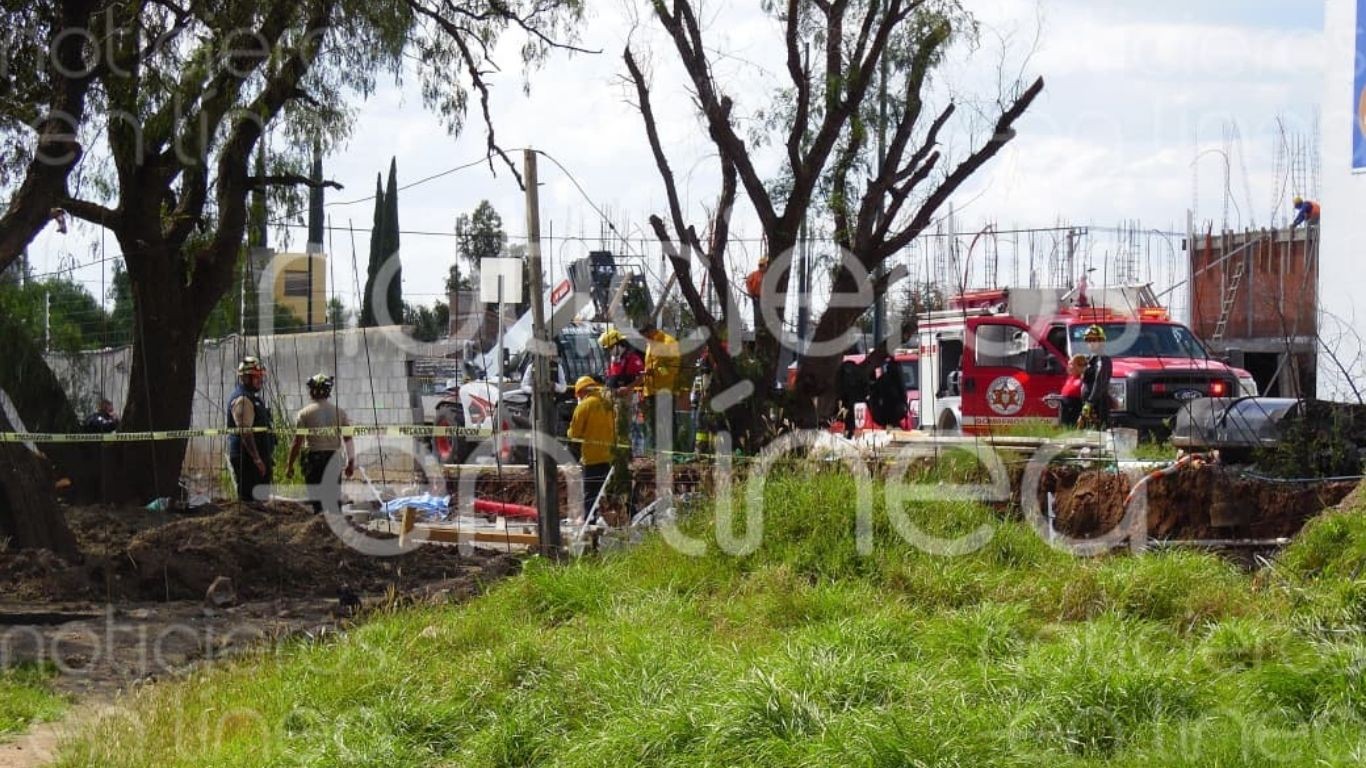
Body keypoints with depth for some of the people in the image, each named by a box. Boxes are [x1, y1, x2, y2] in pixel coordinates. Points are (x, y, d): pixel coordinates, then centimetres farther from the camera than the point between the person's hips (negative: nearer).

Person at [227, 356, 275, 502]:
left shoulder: (252, 397, 20)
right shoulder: (242, 399, -14)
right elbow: (245, 432, -22)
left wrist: (263, 458, 25)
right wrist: (257, 459, -24)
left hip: (257, 456, 11)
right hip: (248, 457, -11)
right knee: (248, 496, -11)